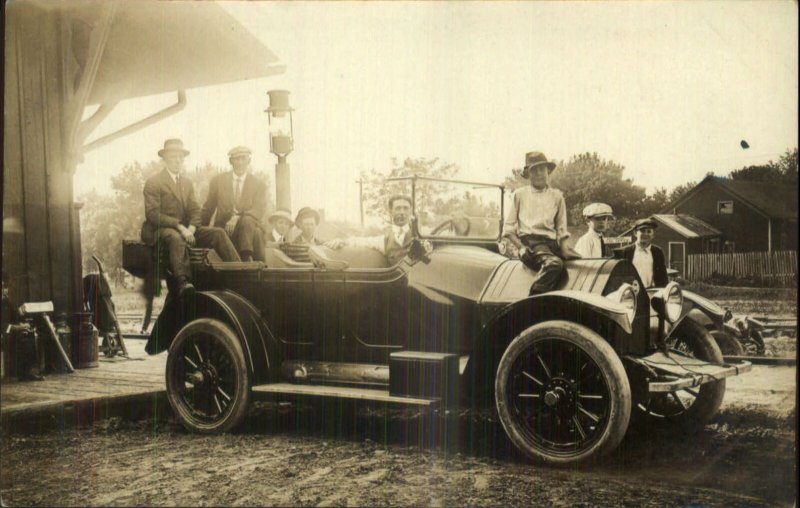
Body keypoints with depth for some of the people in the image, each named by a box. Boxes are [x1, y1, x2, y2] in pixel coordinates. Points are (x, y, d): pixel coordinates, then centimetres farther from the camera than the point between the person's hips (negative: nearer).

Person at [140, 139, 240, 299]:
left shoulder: (187, 183, 20)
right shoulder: (153, 182, -1)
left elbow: (195, 211, 13)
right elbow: (152, 214, -12)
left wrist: (190, 229, -10)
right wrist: (179, 227, -22)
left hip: (185, 229, 7)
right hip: (160, 229, -6)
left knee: (218, 233, -12)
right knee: (176, 238, -40)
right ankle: (182, 282, -56)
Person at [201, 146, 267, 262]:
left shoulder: (259, 184, 8)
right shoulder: (218, 181, 12)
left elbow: (259, 210, -6)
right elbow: (208, 209, 16)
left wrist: (237, 219, -23)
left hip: (247, 224, 0)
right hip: (223, 228, 0)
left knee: (247, 221, -36)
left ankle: (246, 259, -42)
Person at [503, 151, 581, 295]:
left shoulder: (557, 196, 19)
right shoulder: (520, 194, 12)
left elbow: (561, 229, 19)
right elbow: (508, 228, 9)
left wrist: (564, 249, 0)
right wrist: (520, 247, -7)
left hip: (551, 242, 4)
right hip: (528, 241, -4)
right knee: (554, 263, -35)